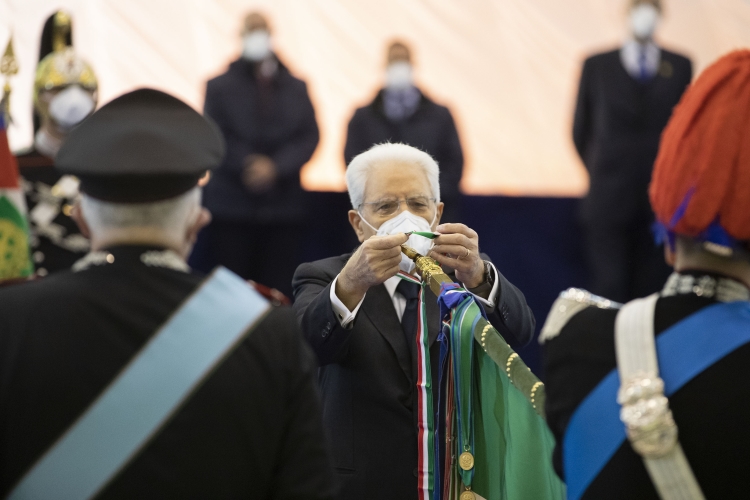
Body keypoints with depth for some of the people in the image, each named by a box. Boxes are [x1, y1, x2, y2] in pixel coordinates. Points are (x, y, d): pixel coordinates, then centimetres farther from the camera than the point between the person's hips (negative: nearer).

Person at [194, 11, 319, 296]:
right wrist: (248, 166, -15)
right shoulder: (220, 86, 8)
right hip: (232, 206, -1)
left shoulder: (295, 88, 13)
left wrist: (275, 167, -11)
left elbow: (309, 137, 4)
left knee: (279, 292, -2)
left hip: (283, 206, 2)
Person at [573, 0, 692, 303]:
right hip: (609, 199, -1)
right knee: (609, 291, -5)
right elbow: (581, 131, 10)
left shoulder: (680, 67, 6)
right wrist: (599, 172, 10)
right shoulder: (597, 66, 3)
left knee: (650, 289, 2)